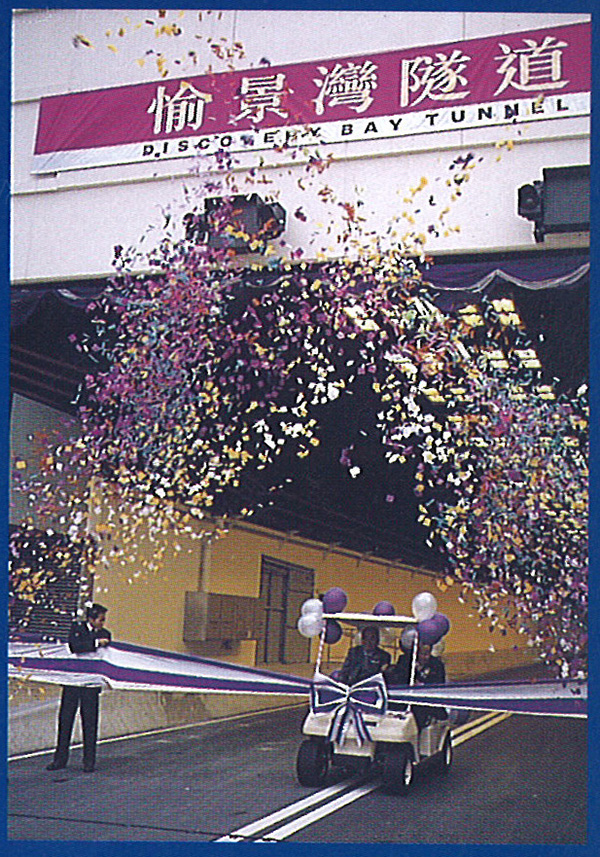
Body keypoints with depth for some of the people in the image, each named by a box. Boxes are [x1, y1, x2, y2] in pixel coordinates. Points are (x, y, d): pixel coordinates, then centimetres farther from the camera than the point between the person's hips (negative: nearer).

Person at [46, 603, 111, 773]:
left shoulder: (105, 634, 8)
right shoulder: (77, 628, 3)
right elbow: (74, 646, -15)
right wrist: (96, 643, -17)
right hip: (72, 680, 0)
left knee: (90, 722, 1)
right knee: (65, 719, 5)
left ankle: (89, 761, 9)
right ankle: (60, 759, 16)